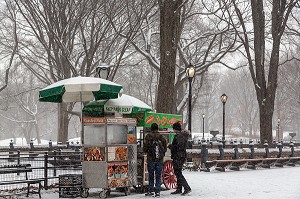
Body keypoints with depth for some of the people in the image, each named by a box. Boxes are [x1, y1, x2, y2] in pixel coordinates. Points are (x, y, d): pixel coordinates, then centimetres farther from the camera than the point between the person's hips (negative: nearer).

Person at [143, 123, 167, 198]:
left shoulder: (148, 137, -7)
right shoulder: (162, 137, 1)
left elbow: (145, 148, -7)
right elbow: (165, 149, 6)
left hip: (151, 160, -1)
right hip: (160, 160, 2)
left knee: (151, 176, 10)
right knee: (158, 176, 5)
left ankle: (151, 191, 15)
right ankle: (157, 192, 1)